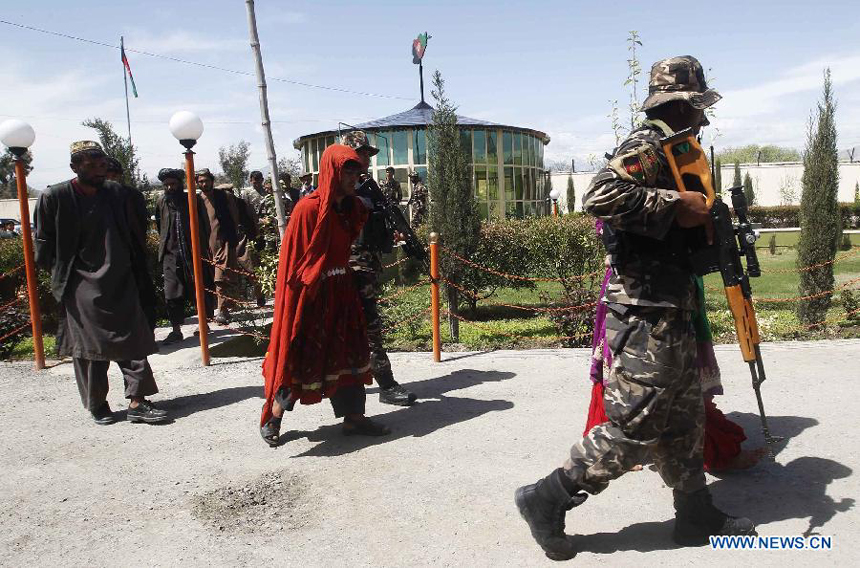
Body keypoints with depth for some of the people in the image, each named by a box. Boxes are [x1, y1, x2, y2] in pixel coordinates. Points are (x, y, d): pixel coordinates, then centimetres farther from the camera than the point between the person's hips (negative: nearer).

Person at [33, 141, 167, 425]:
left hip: (120, 283, 4)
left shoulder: (116, 193, 5)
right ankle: (97, 405, 19)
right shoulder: (53, 197, -6)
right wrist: (61, 274, 1)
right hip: (82, 287, -3)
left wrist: (138, 275, 9)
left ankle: (137, 402, 5)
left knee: (133, 342, 0)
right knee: (90, 348, 4)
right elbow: (43, 243, 2)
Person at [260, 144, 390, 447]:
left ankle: (354, 417, 20)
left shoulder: (351, 207, 5)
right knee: (300, 358, 3)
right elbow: (293, 258, -15)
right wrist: (300, 292, -15)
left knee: (348, 353, 9)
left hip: (341, 291, 7)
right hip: (309, 294, -7)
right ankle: (272, 418, 22)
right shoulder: (308, 209, -17)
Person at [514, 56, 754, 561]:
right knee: (633, 428, -4)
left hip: (672, 315, 10)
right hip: (647, 317, -10)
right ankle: (547, 500, 8)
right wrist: (678, 204, -23)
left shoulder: (672, 151, 19)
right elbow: (600, 195, -31)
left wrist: (703, 219, 11)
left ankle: (697, 516, 33)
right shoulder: (648, 147, -12)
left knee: (684, 421, 18)